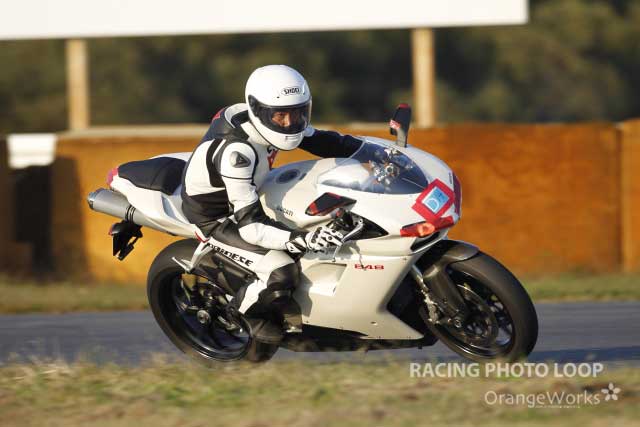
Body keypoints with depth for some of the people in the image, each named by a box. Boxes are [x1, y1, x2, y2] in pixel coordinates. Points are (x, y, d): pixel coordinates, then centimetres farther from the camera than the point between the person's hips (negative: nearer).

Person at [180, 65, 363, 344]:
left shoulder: (272, 118, -13)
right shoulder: (235, 151, -38)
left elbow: (321, 141, 1)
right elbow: (249, 224, -38)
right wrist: (301, 239, -49)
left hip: (249, 194, 9)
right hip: (218, 220, -9)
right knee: (281, 273, -26)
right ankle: (246, 308, 6)